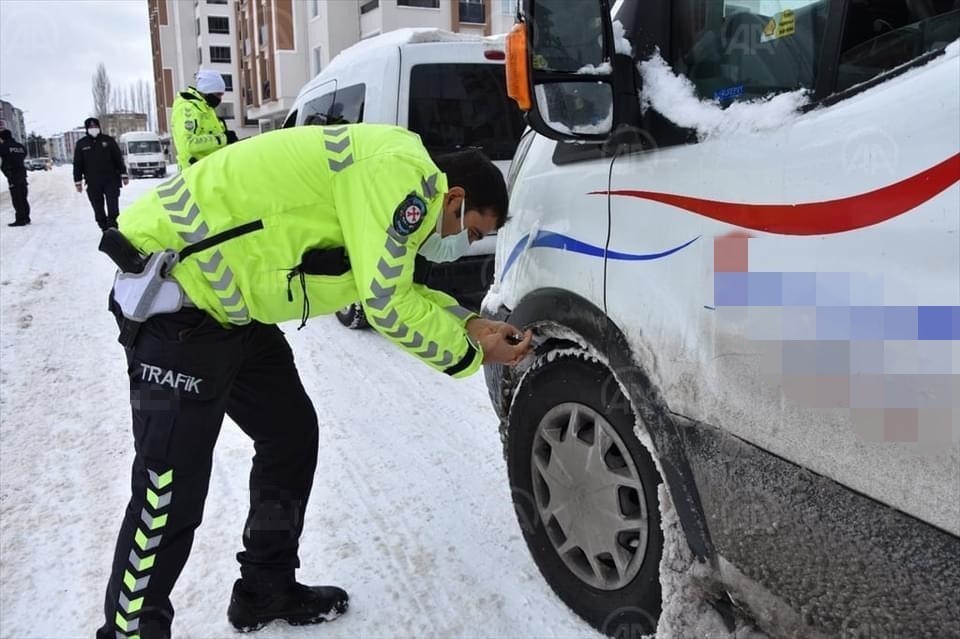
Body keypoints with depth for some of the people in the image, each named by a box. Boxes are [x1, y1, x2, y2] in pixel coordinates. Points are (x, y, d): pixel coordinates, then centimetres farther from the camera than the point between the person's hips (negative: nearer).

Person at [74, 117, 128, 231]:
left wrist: (123, 175, 4)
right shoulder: (81, 144, 6)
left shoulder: (108, 140, 5)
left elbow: (118, 158, 7)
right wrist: (78, 182, 6)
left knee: (113, 208, -8)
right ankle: (105, 229, 13)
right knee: (98, 210, 5)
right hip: (93, 184, 1)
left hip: (111, 181, -1)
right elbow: (77, 164, 9)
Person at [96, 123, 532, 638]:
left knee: (292, 436, 16)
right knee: (169, 495, -7)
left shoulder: (397, 183, 14)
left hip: (228, 300, 11)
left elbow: (398, 289, 23)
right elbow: (386, 307, -19)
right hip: (173, 292, -11)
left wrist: (468, 324, 14)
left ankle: (267, 591, 31)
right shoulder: (400, 172, -18)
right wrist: (471, 354, -4)